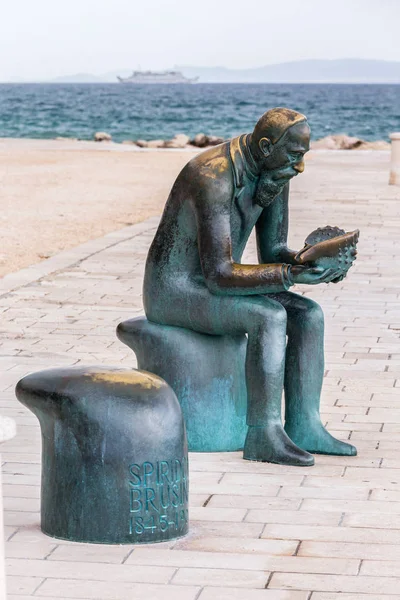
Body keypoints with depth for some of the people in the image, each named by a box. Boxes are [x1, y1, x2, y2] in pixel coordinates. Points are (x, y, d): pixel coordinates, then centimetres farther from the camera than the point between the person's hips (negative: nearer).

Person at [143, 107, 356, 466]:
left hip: (214, 283, 9)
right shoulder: (214, 178, -30)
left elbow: (273, 253, 4)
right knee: (270, 316, -29)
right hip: (173, 292, -9)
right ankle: (264, 436, -24)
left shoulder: (276, 174, -2)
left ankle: (304, 426, -8)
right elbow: (220, 276, -31)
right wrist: (290, 276, -35)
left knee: (308, 315, -7)